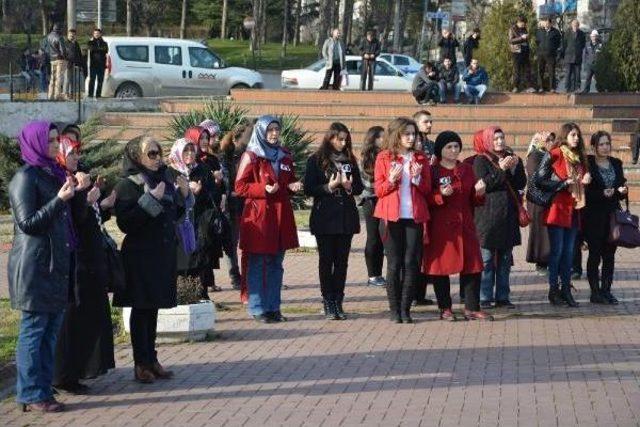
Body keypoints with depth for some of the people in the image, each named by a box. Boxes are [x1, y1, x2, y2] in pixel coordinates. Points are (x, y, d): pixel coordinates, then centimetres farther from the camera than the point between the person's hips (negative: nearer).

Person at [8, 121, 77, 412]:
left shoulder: (52, 174, 15)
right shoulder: (25, 178, -10)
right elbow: (28, 223, -15)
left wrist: (75, 192, 10)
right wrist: (60, 199, -19)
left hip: (55, 265, 8)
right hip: (34, 266, -8)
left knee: (52, 329, 10)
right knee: (33, 329, -3)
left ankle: (43, 389, 17)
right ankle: (31, 395, 2)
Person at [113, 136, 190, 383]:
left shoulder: (164, 180, 11)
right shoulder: (127, 185, -10)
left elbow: (173, 216, 18)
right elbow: (125, 223, -21)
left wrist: (182, 195, 3)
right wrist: (151, 200, -24)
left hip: (164, 254, 7)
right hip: (140, 256, -7)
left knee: (153, 308, 12)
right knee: (141, 309, -1)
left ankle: (151, 359, 18)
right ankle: (141, 364, 4)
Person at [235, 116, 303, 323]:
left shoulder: (284, 155, 15)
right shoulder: (251, 156, -4)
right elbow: (240, 187, -6)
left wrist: (293, 186, 2)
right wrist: (263, 189, -19)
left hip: (281, 215, 6)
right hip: (258, 216, -6)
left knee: (276, 264, 10)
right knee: (257, 265, -3)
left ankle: (273, 307, 16)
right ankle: (257, 309, 2)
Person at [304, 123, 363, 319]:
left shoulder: (350, 160, 10)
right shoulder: (316, 160, -1)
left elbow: (359, 187, 13)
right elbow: (308, 189, -5)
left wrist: (350, 186, -8)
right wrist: (329, 187, -17)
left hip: (346, 217, 3)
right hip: (325, 217, -3)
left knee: (342, 260, 3)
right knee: (326, 259, 0)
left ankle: (338, 301, 8)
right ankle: (328, 302, 4)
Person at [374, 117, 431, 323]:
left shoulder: (421, 159, 11)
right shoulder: (384, 158, 4)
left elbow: (427, 189, 9)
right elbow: (378, 190, 2)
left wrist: (417, 179, -9)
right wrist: (391, 180, -16)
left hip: (415, 217, 2)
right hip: (392, 217, -2)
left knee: (411, 263, -3)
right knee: (394, 264, -1)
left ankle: (405, 309, 3)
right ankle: (394, 310, 4)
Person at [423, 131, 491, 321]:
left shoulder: (466, 169, 13)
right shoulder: (432, 171, -1)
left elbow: (474, 201, 16)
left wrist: (479, 193, -5)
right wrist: (440, 195, -21)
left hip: (465, 226, 4)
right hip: (440, 227, -4)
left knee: (472, 266, -1)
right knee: (441, 266, 0)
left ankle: (472, 308, 5)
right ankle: (445, 308, 10)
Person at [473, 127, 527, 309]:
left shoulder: (512, 158, 15)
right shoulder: (481, 160, 1)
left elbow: (521, 184, 7)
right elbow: (484, 183, -12)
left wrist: (514, 168, -9)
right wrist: (501, 169, -18)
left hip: (508, 215, 5)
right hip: (488, 215, -5)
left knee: (505, 259, 7)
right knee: (487, 259, -5)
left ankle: (502, 297, 11)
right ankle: (485, 298, -2)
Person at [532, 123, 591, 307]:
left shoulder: (580, 158, 14)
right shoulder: (553, 155, -6)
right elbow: (539, 180, -11)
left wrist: (585, 180, 1)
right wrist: (563, 183, -14)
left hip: (573, 210, 6)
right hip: (557, 209, -6)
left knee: (569, 252, 7)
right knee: (556, 251, -3)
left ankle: (566, 290, 10)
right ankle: (553, 290, 3)